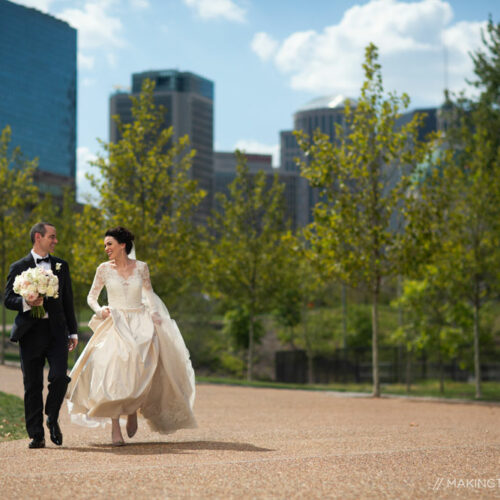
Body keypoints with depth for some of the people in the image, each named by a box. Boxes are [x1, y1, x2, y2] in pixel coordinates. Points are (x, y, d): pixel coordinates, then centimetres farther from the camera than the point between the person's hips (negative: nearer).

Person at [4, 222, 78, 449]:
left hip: (56, 330, 2)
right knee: (32, 385, 2)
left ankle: (52, 418, 11)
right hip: (30, 333, -2)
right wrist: (26, 302, -21)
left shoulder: (61, 266, 13)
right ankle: (36, 435, 10)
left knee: (60, 376, -15)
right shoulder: (19, 267, 3)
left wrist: (73, 332, 12)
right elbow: (8, 300, 0)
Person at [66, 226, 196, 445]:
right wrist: (99, 310, -8)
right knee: (113, 371, -15)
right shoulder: (104, 269, 4)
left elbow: (149, 295, 15)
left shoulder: (141, 267, 5)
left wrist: (155, 315, -1)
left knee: (139, 368, -18)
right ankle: (115, 428, -11)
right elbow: (91, 297, 11)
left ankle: (133, 410, 12)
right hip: (115, 325, 0)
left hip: (140, 324, 0)